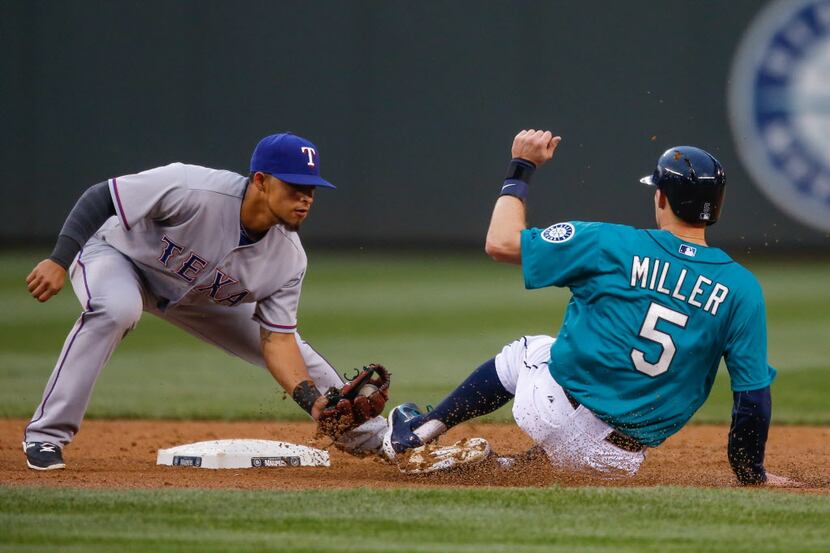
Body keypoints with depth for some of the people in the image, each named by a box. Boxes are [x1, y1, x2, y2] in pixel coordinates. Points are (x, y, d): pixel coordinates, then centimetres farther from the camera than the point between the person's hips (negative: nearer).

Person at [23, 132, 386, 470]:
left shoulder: (288, 259, -21)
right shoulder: (193, 190, -39)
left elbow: (277, 340, -17)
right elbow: (100, 198, -32)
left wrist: (313, 400, -33)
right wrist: (59, 261, -39)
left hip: (199, 297, 5)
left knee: (294, 354, 1)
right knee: (116, 309, -40)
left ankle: (373, 437, 21)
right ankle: (46, 435, -29)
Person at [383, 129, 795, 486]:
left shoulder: (613, 245, -11)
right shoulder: (741, 289, -6)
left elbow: (501, 242, -7)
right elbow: (755, 394, -6)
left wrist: (521, 168, 7)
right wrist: (751, 475, 7)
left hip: (551, 413, -1)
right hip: (622, 460, 1)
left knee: (524, 352, 32)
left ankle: (420, 432, 31)